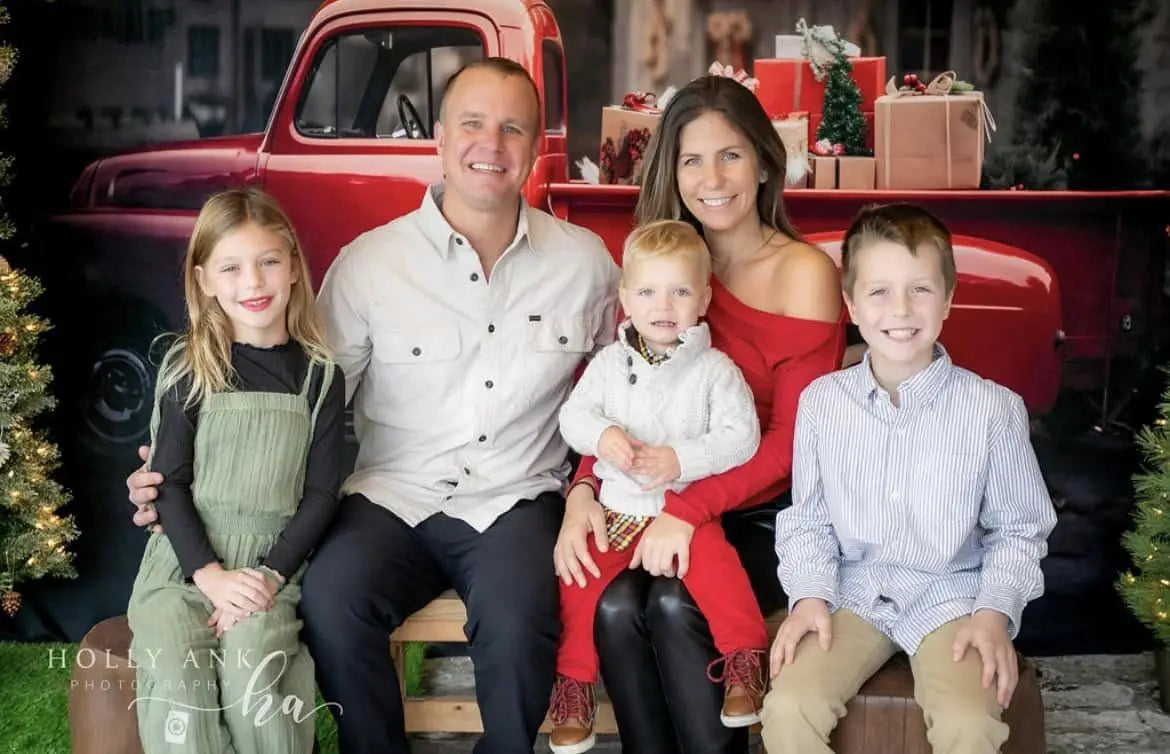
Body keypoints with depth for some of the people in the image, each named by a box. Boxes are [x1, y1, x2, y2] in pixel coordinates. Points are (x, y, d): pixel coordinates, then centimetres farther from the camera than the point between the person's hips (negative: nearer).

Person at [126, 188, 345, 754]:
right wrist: (209, 574, -11)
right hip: (183, 561, 0)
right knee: (175, 677, -26)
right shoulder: (188, 367, 4)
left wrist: (269, 575, -10)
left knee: (252, 671, -28)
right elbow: (169, 482, 1)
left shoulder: (317, 375, 4)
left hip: (270, 564, 0)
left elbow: (322, 493, 2)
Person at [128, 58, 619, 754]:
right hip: (393, 497, 0)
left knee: (517, 619, -32)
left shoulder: (586, 261, 6)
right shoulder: (369, 263, 1)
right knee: (331, 600, -31)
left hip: (517, 502, 0)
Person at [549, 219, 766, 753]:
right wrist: (603, 435, -17)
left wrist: (681, 459, -22)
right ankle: (574, 680, 3)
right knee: (578, 575, -16)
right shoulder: (610, 362, 8)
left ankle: (746, 659, -13)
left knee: (715, 566, -30)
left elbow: (740, 436, -9)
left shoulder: (714, 368, -1)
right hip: (615, 506, 3)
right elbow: (573, 414, 5)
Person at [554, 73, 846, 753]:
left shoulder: (805, 273, -7)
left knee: (675, 605, -29)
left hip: (770, 515, -3)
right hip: (672, 508, 4)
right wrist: (585, 487, -12)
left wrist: (689, 508, -22)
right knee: (616, 605, -25)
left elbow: (792, 438, -11)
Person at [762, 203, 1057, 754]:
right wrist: (810, 594, -6)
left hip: (952, 595, -1)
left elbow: (1019, 530, 4)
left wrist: (995, 611, -9)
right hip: (854, 592, 2)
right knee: (787, 709, -21)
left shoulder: (994, 408, -7)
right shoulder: (822, 402, -2)